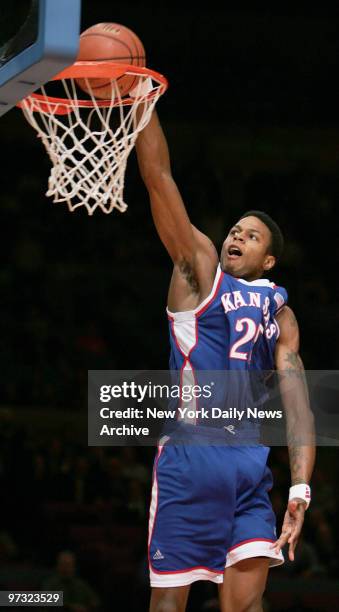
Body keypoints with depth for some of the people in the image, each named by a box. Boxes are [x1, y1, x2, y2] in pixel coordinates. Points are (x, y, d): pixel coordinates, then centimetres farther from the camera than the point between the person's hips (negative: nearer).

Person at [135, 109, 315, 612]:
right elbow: (157, 174, 4)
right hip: (192, 452, -3)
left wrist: (301, 486, -6)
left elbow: (296, 399, 8)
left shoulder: (280, 313, 19)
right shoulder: (199, 269, 12)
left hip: (251, 459, 3)